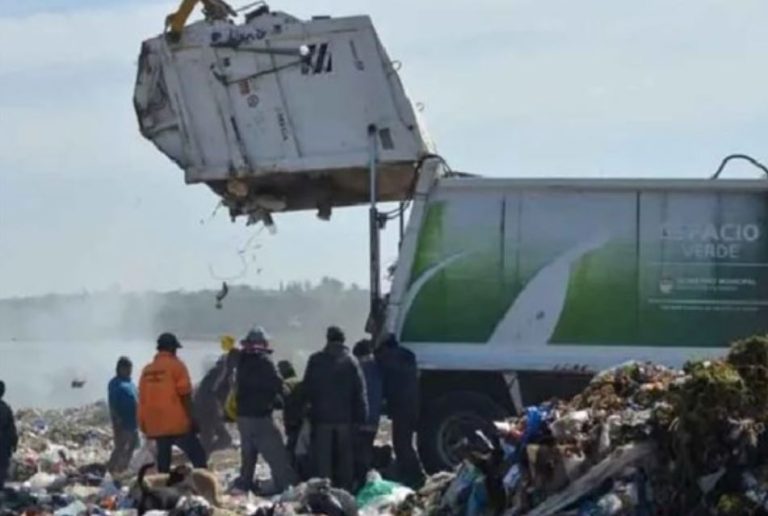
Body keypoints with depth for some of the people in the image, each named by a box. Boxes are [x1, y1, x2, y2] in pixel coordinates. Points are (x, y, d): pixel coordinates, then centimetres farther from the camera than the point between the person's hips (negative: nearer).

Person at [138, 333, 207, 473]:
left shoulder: (147, 370, 10)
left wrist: (144, 425, 19)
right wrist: (192, 419, -5)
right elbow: (185, 396, -9)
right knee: (198, 457, -2)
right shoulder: (176, 365, -5)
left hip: (156, 426, 6)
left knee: (164, 459, 11)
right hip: (177, 424, -6)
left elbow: (142, 400, 13)